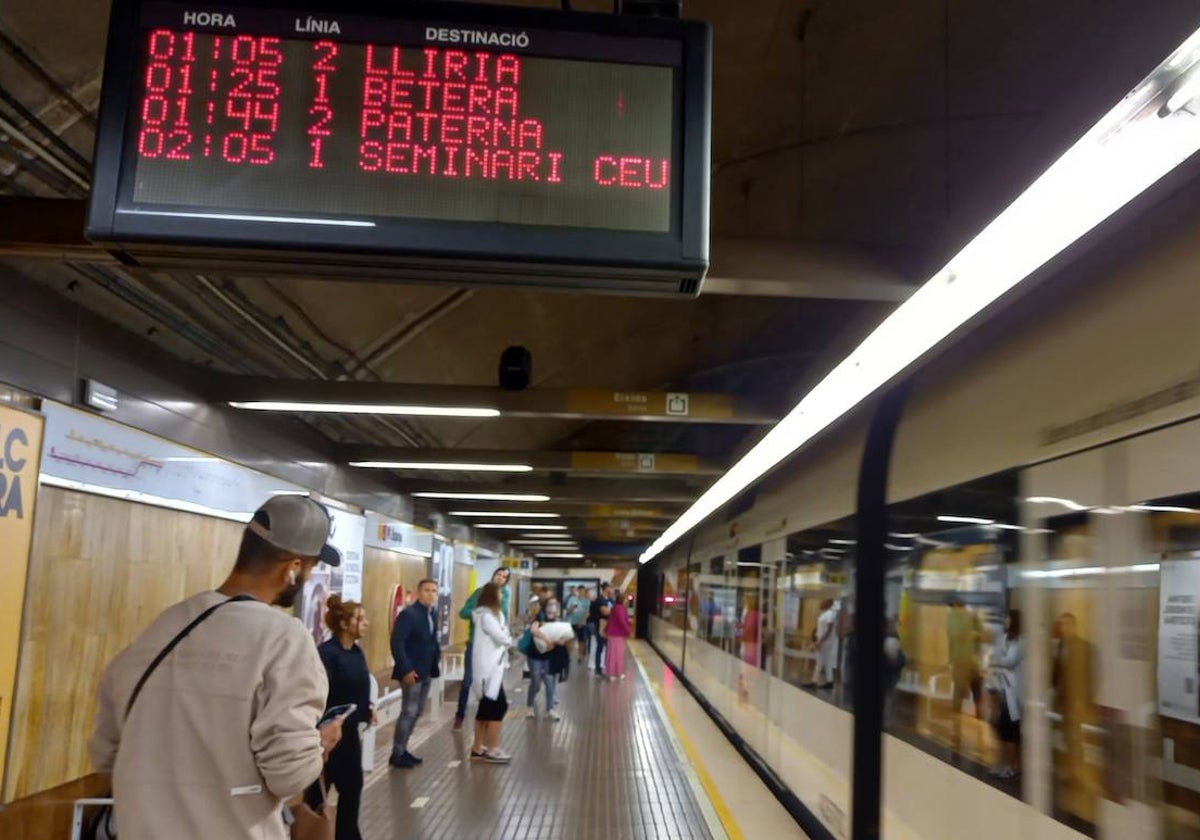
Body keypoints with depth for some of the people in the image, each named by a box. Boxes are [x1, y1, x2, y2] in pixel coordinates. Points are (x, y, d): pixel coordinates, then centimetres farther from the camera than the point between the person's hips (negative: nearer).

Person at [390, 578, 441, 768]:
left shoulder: (432, 614, 8)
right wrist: (406, 669, -23)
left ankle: (402, 750, 26)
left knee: (417, 712, 15)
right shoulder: (408, 614, -16)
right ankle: (397, 754, 7)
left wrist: (437, 656, 2)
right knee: (409, 712, -3)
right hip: (412, 672, -8)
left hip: (427, 672, 8)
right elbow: (396, 643, -20)